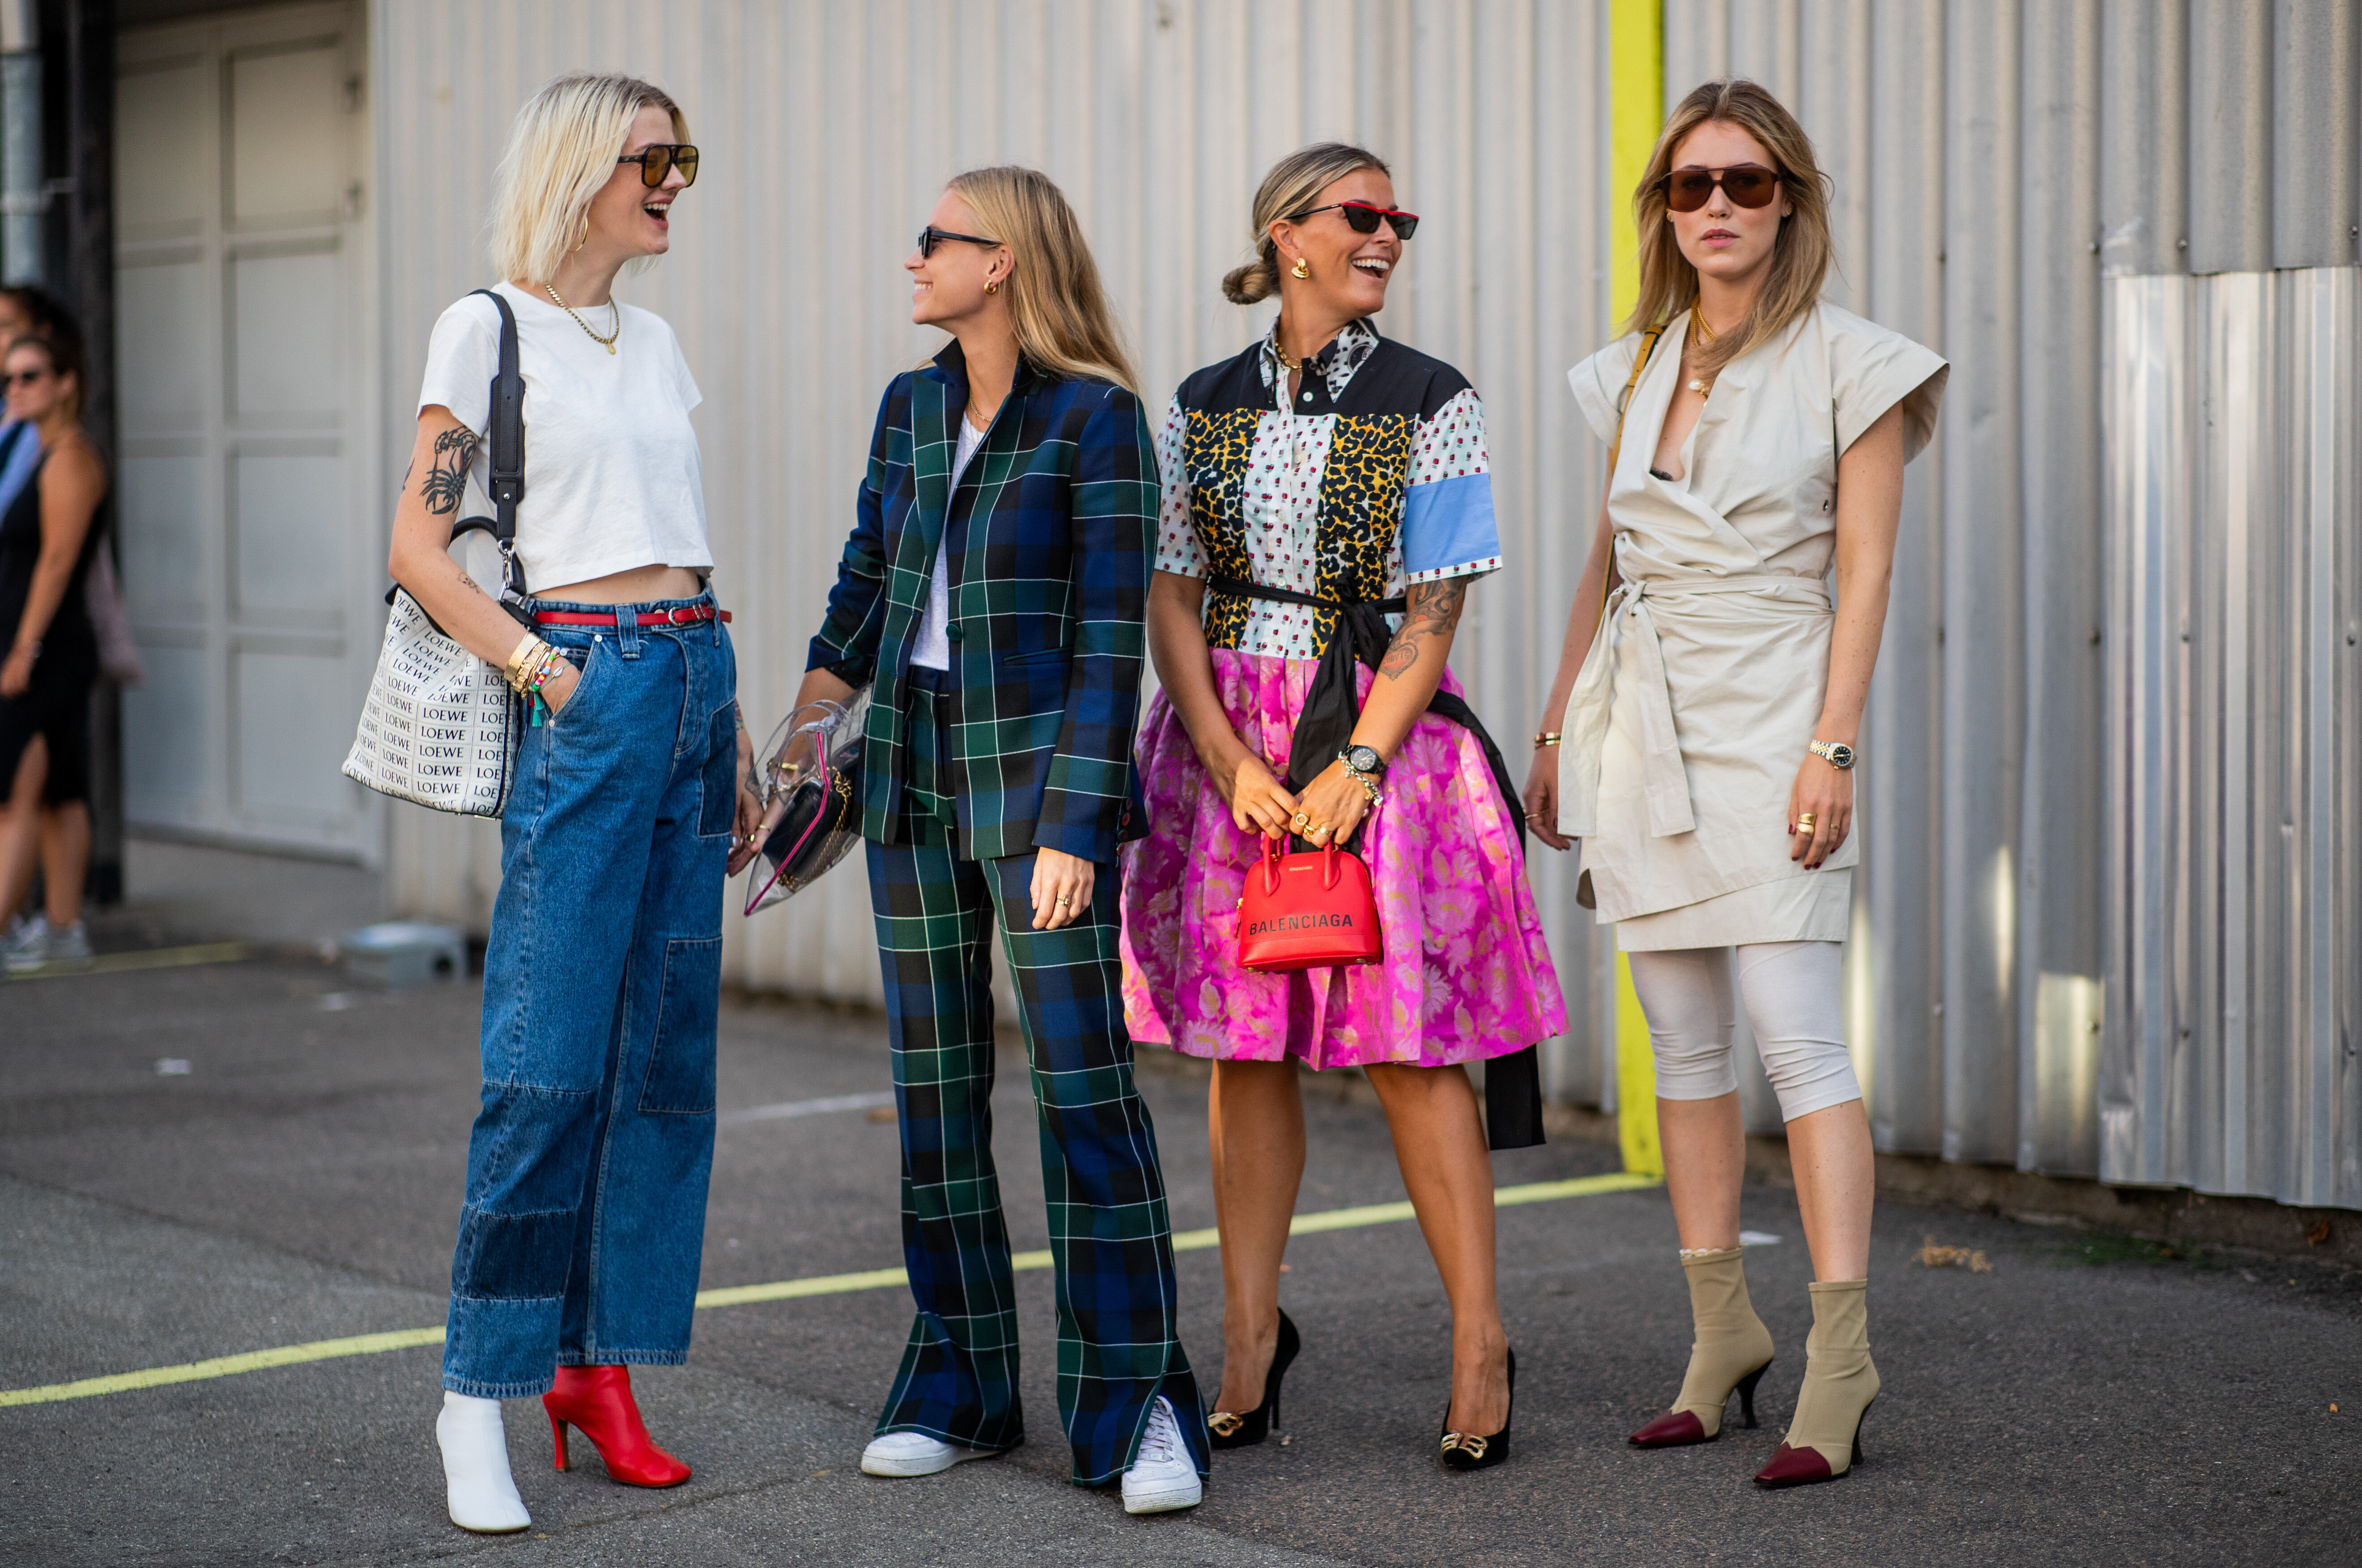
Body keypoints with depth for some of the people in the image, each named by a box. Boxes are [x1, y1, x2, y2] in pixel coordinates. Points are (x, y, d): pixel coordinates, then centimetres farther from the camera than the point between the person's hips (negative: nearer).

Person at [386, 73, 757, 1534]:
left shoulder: (656, 343, 17)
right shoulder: (489, 327, -2)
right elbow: (419, 548, -6)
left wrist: (735, 734, 17)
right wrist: (544, 670, -12)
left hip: (692, 684, 7)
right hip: (584, 687, -7)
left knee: (668, 1052, 6)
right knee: (552, 1061, -9)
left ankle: (600, 1363, 14)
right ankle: (480, 1392, -1)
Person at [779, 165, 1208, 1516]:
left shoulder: (1099, 418, -9)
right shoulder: (910, 408, 10)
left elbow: (1112, 636, -12)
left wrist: (1073, 825, -16)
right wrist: (814, 712, 4)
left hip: (1039, 765, -6)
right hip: (912, 767, 6)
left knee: (1085, 1078, -9)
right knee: (935, 1083, 8)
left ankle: (1137, 1402, -3)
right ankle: (960, 1390, 16)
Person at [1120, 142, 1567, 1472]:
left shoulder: (1431, 403, 1)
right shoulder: (1204, 406, 8)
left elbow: (1434, 611, -4)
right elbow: (1170, 598, 5)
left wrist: (1359, 763, -14)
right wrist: (1227, 760, -7)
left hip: (1379, 732, -3)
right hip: (1228, 742, 3)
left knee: (1409, 1045, -5)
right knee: (1244, 1040, 6)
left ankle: (1482, 1345, 2)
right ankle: (1252, 1334, 16)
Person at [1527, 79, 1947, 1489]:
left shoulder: (1848, 364, -3)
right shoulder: (1639, 369, 12)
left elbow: (1865, 570, -7)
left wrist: (1832, 747, -15)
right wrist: (1558, 729, 17)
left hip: (1767, 718, -5)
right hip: (1639, 721, 6)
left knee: (1800, 1040, -11)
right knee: (1684, 1045, 8)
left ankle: (1839, 1373, -11)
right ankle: (1724, 1338, 17)